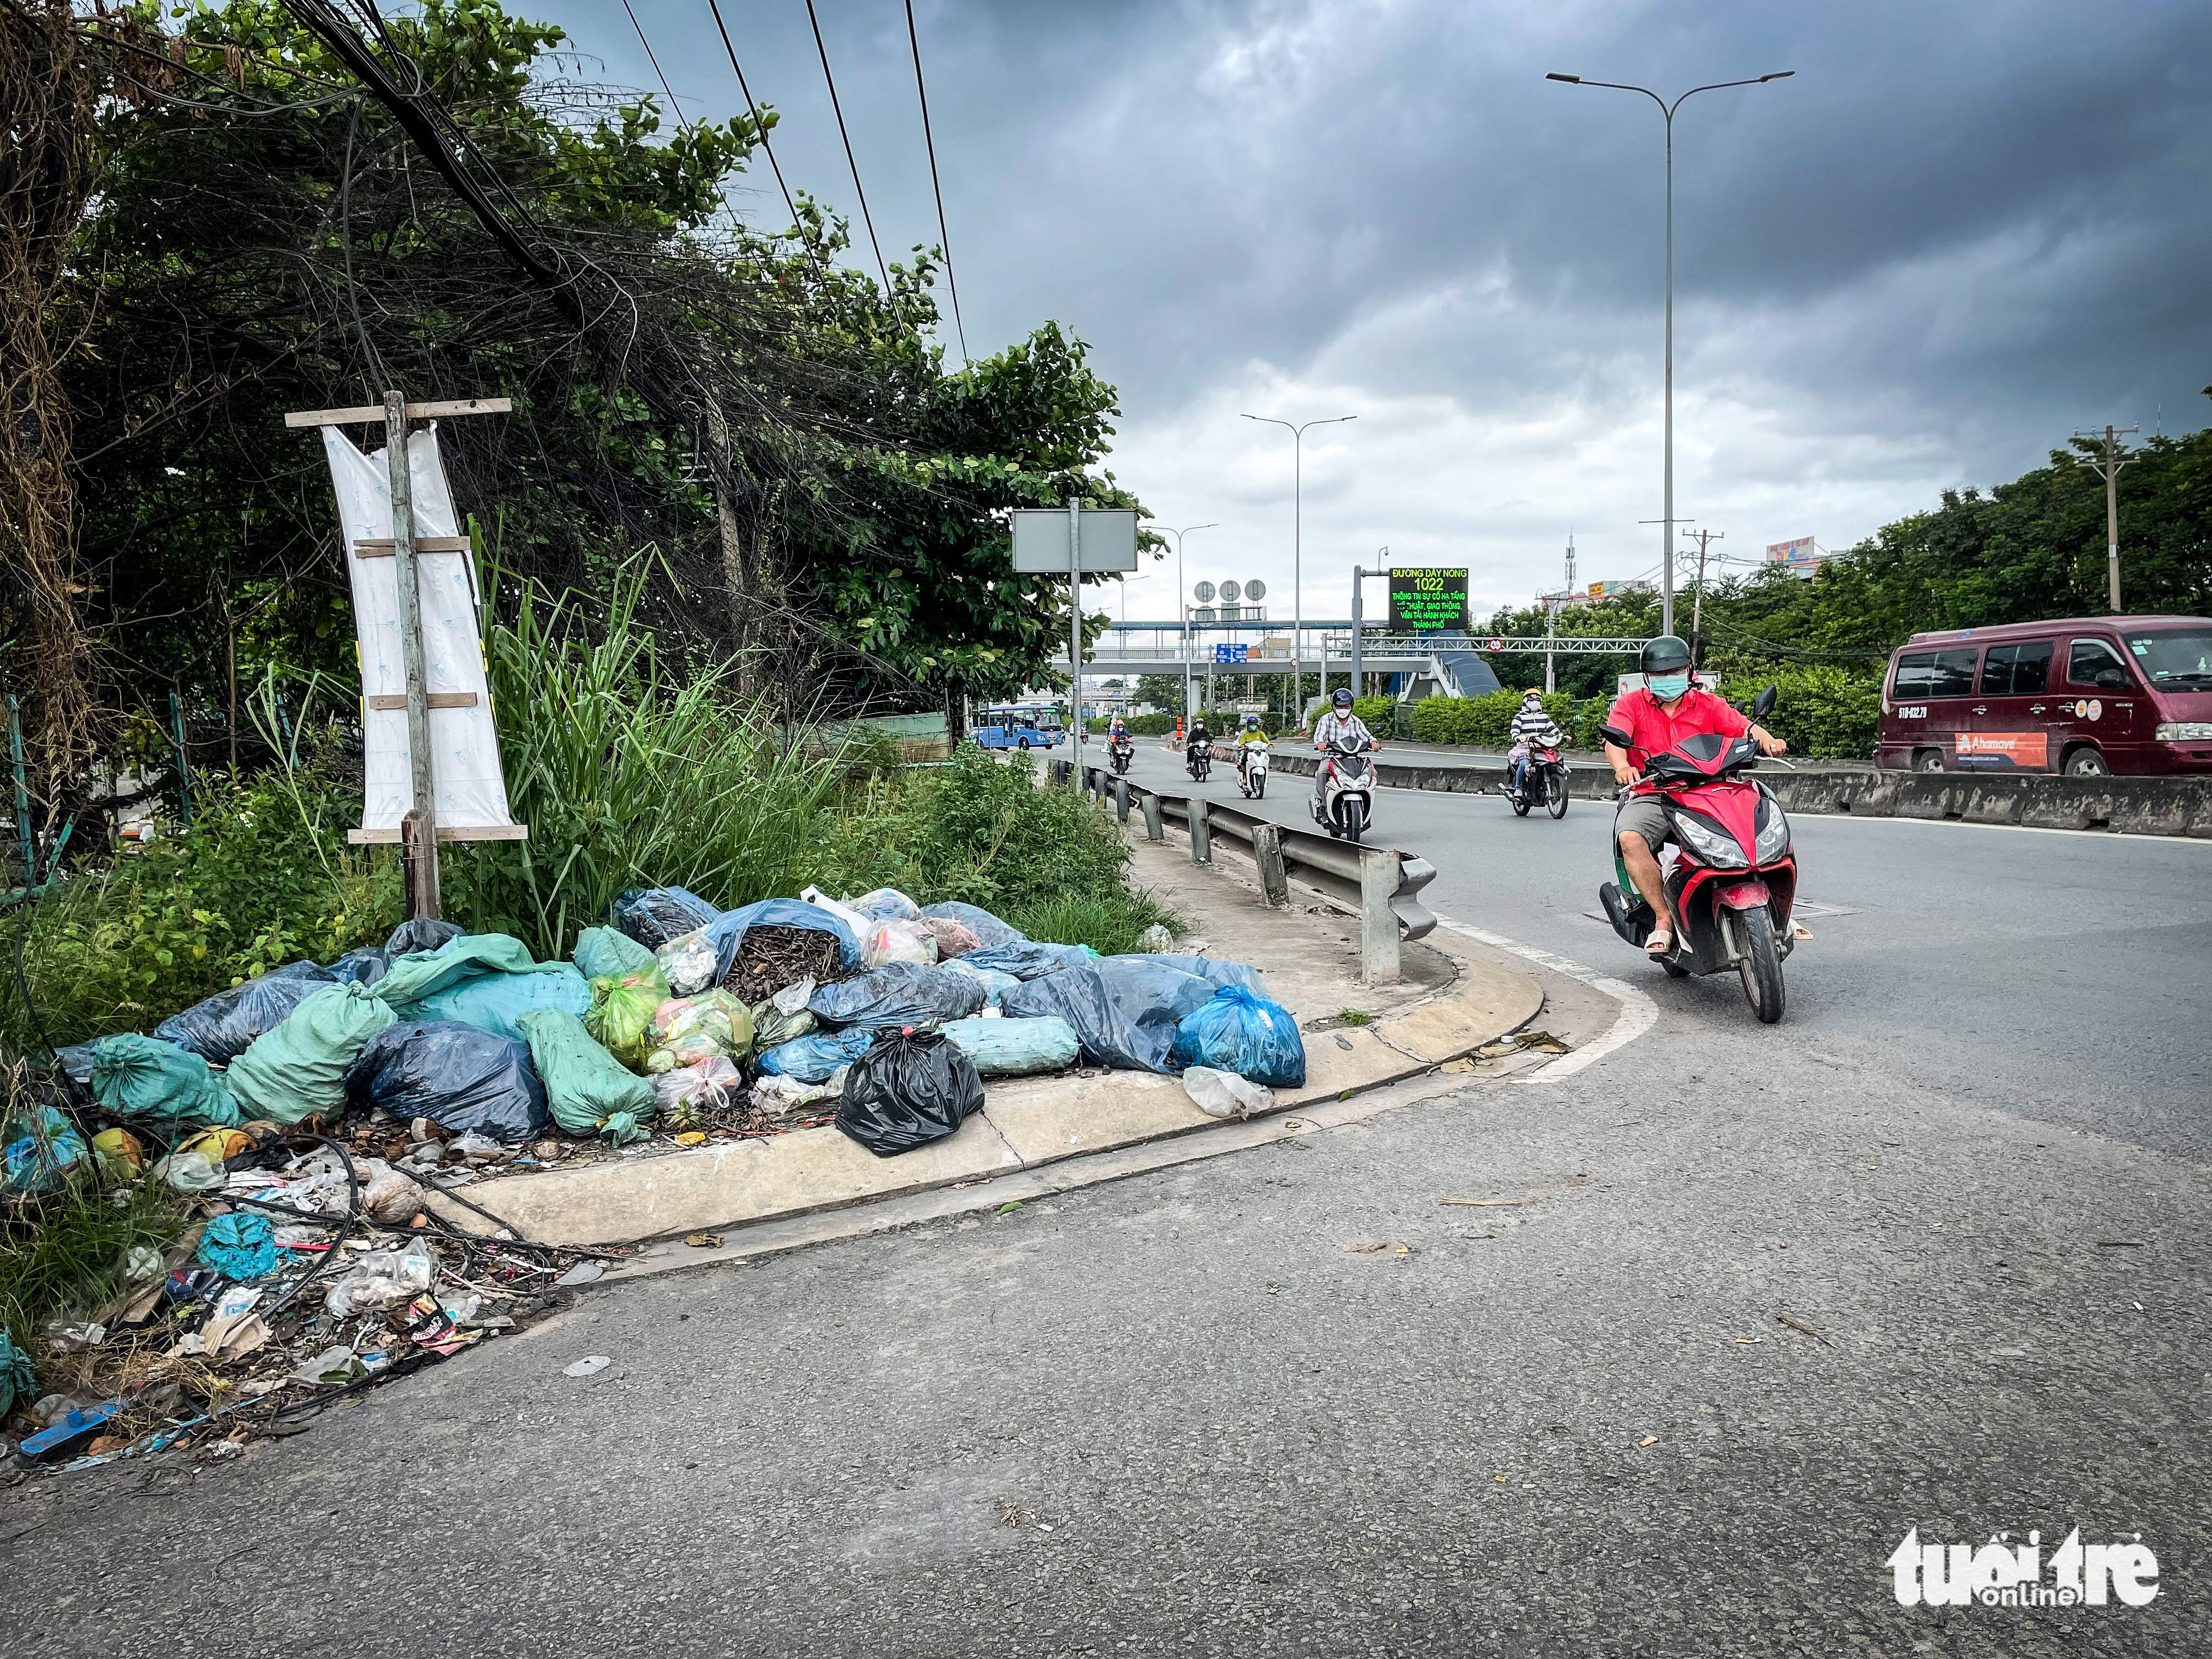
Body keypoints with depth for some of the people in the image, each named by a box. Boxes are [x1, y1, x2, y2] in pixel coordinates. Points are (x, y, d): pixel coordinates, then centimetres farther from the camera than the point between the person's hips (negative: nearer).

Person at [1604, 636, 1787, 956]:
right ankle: (1664, 918, -25)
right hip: (1650, 796, -1)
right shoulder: (1631, 704, 8)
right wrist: (1623, 768, -32)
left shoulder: (1708, 704, 15)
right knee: (1630, 839, -34)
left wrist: (1768, 740, -24)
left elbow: (1745, 728, 1)